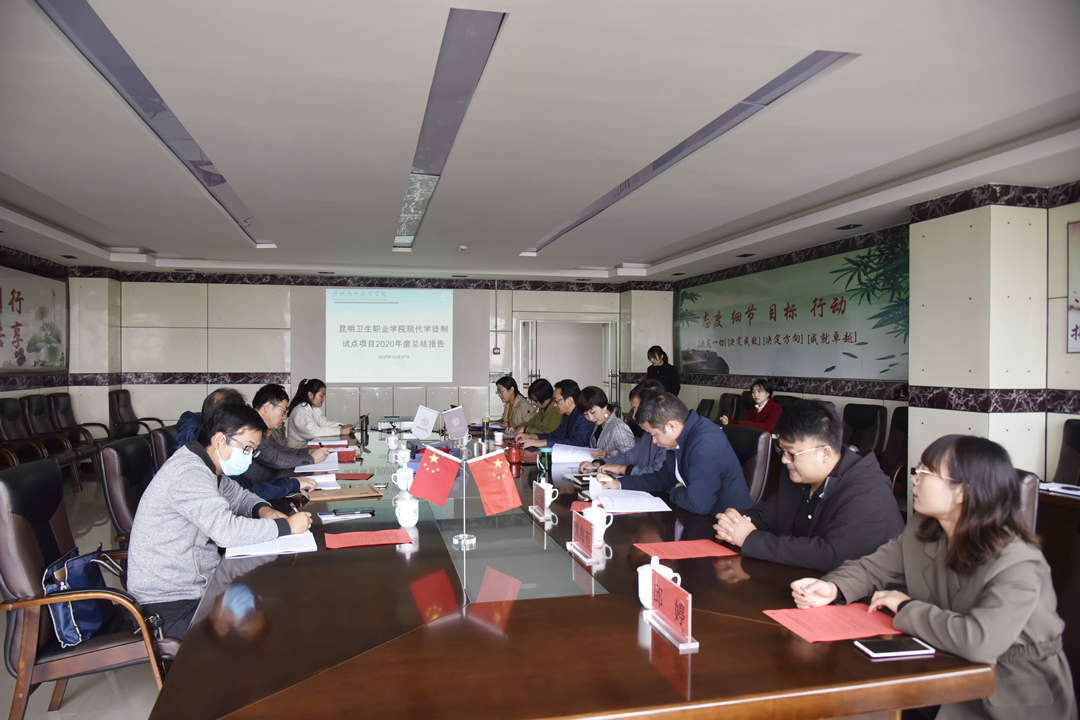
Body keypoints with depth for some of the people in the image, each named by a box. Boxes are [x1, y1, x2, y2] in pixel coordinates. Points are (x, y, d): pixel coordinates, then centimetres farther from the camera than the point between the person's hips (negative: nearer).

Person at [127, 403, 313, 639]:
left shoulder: (206, 466, 7)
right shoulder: (189, 473, -23)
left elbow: (237, 496, 23)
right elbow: (227, 531, -33)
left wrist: (262, 509, 1)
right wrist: (286, 526, -22)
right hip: (171, 605, -10)